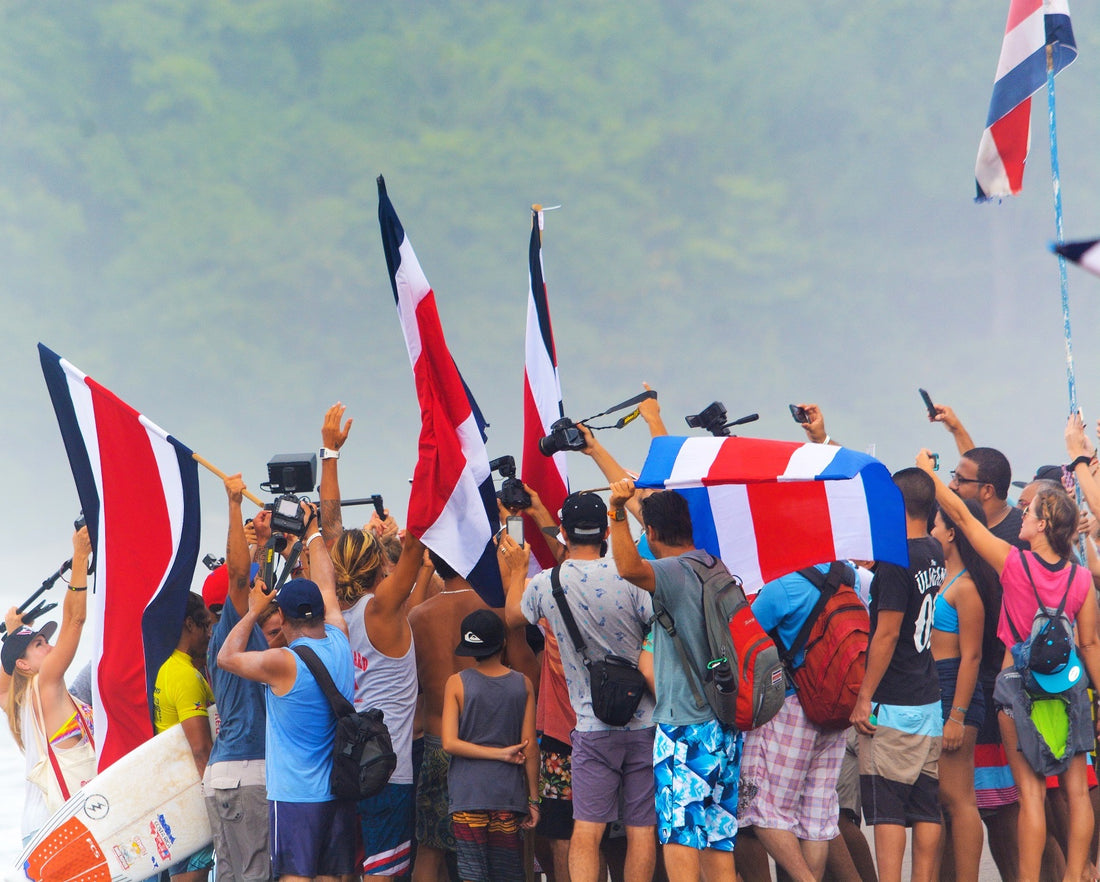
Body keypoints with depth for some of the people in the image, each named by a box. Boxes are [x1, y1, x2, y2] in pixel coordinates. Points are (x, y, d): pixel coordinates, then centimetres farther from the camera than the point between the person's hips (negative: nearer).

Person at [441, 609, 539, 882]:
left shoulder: (458, 683, -2)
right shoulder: (522, 684, 2)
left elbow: (450, 743, -8)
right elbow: (529, 749, 1)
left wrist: (500, 754, -3)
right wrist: (533, 798, 8)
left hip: (468, 795, -2)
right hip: (509, 793, 2)